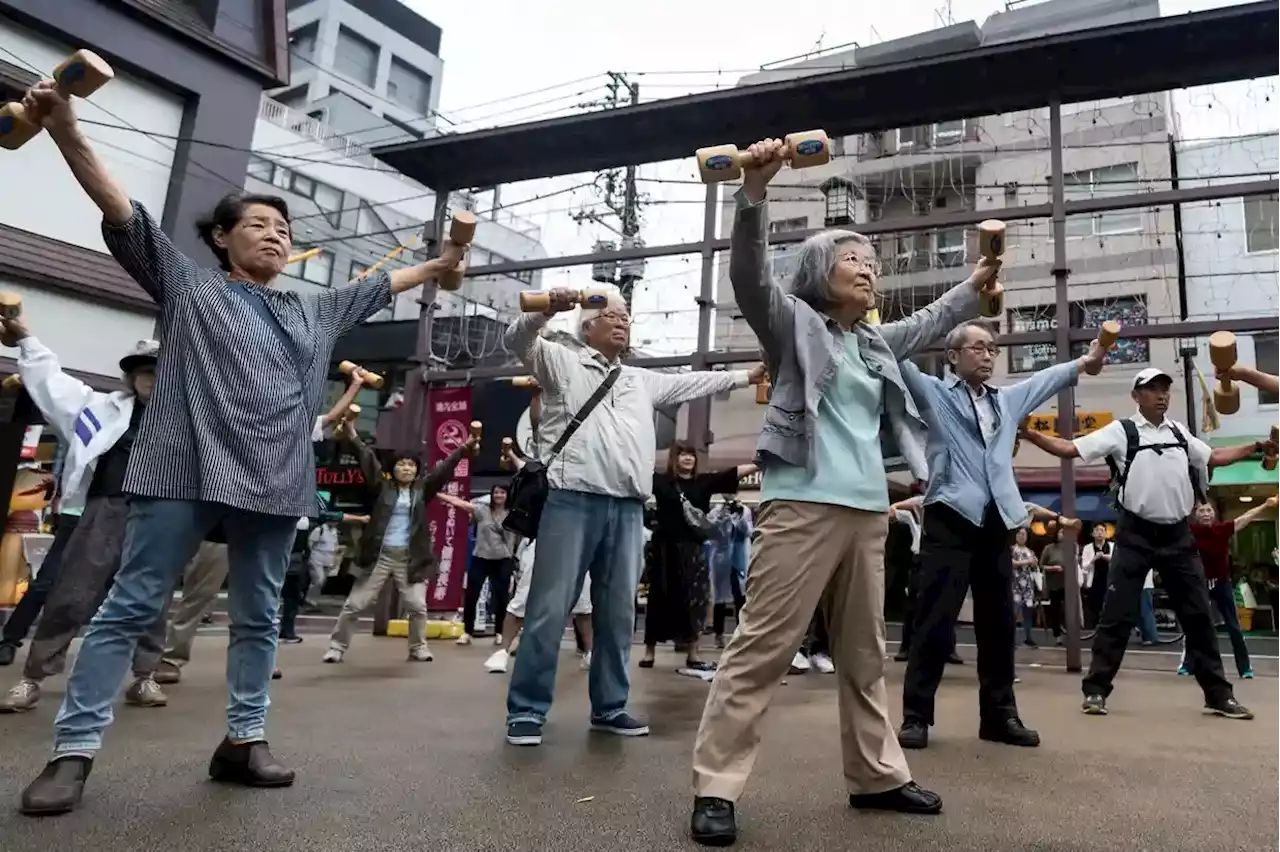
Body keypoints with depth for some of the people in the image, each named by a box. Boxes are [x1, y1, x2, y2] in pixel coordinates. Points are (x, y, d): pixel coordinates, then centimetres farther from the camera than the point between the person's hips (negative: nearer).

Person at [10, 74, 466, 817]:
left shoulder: (314, 310, 21)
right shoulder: (189, 285, 9)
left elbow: (379, 285, 31)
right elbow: (121, 212, 1)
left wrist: (437, 267, 32)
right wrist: (66, 131, -10)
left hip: (275, 483, 5)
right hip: (186, 473, -4)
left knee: (260, 617, 8)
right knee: (131, 608, -1)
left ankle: (244, 740, 19)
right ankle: (74, 751, 8)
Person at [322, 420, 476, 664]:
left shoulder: (422, 489, 6)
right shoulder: (382, 487, 3)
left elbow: (443, 469, -2)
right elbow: (368, 462, -5)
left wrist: (464, 448, -13)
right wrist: (352, 436, -14)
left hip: (409, 558, 1)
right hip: (380, 555, -1)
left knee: (417, 606, -1)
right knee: (355, 604, 2)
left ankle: (418, 648, 16)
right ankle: (337, 647, 15)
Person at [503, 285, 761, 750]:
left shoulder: (641, 380, 26)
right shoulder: (562, 360, 11)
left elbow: (693, 382, 33)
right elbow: (518, 339, -1)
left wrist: (746, 375, 34)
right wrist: (546, 309, -20)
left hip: (627, 508, 6)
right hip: (572, 500, -5)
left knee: (618, 612, 9)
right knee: (550, 609, -4)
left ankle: (609, 706, 21)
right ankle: (527, 709, 5)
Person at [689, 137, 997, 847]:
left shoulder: (877, 342, 21)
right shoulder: (793, 323, 3)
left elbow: (929, 323, 40)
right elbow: (748, 273, -13)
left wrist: (977, 282, 43)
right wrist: (755, 189, -24)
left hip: (867, 511, 7)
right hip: (801, 506, -7)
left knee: (864, 655, 15)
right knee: (761, 649, -8)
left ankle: (877, 775, 27)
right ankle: (715, 786, -1)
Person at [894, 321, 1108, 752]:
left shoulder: (1008, 399, 23)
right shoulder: (934, 393, 6)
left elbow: (1049, 377, 23)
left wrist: (1087, 360, 11)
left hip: (997, 522, 6)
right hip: (950, 518, -5)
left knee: (998, 622, 11)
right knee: (935, 620, -5)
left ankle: (999, 714, 22)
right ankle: (916, 716, 3)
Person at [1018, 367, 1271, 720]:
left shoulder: (1179, 433, 12)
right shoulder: (1121, 431, -4)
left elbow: (1213, 457, 25)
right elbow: (1070, 448, -11)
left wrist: (1257, 447, 18)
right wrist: (1028, 434, -23)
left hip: (1177, 534, 5)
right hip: (1136, 534, -5)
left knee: (1198, 614, 10)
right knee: (1117, 614, -3)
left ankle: (1219, 694, 22)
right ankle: (1095, 690, 5)